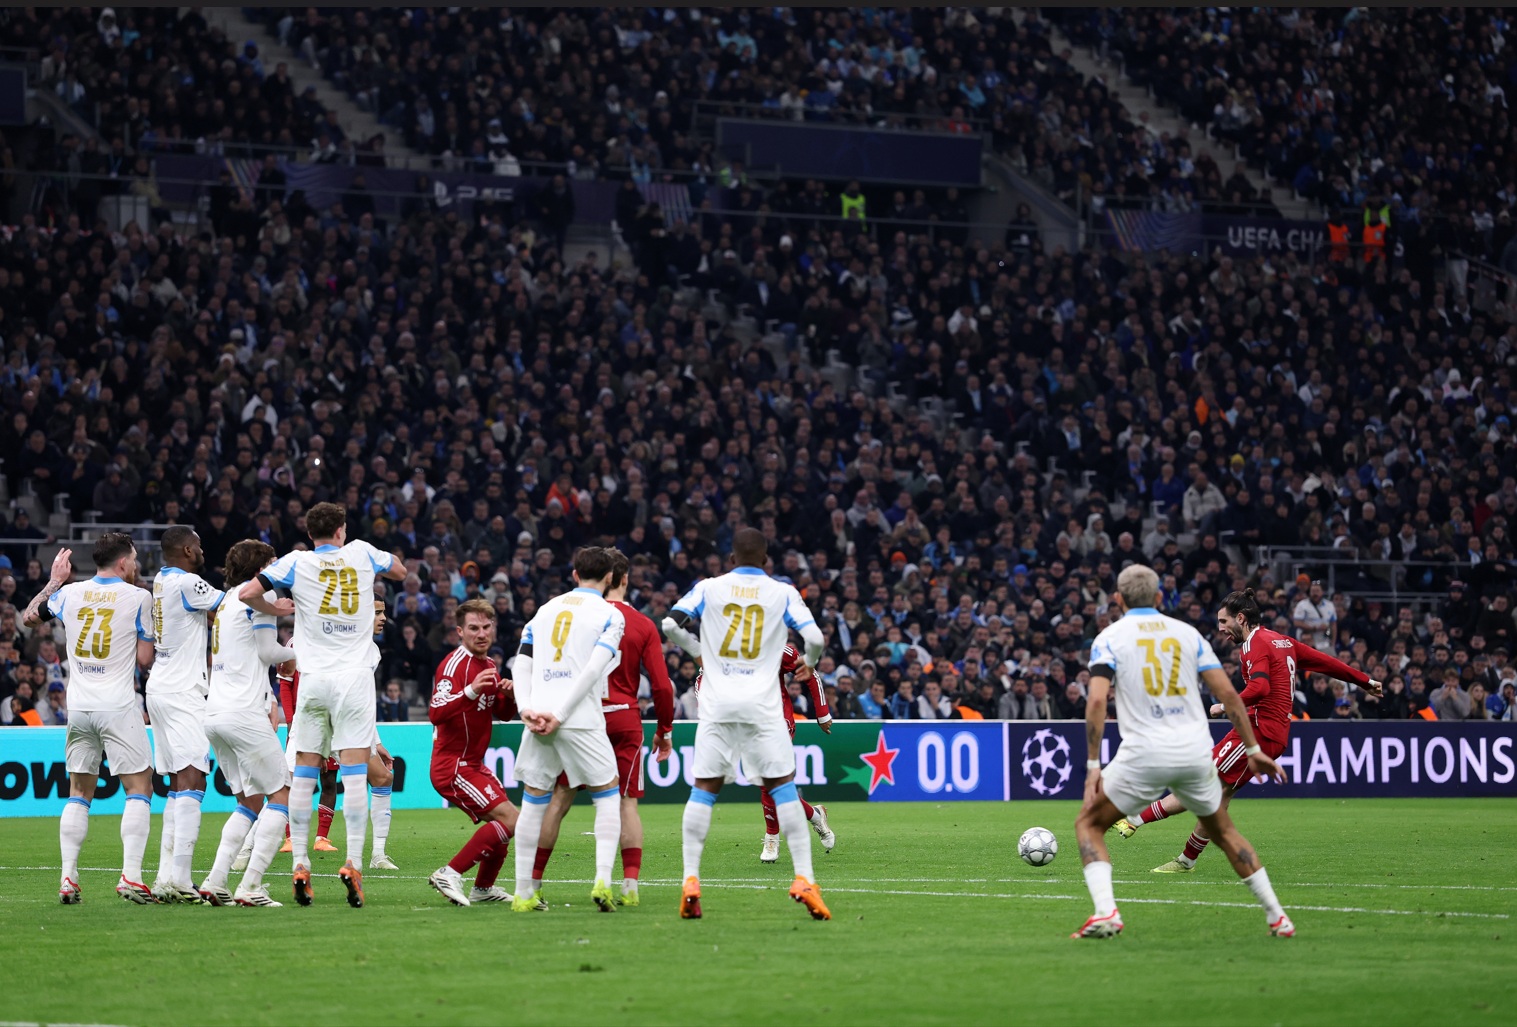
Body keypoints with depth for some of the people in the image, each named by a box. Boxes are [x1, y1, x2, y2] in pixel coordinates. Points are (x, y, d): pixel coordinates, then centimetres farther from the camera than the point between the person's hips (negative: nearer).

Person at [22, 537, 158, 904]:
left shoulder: (70, 593, 6)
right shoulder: (138, 597, -4)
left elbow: (28, 617, 24)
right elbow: (145, 658, -2)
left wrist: (54, 581, 34)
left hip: (78, 707, 4)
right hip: (119, 705, -4)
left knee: (79, 792, 13)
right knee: (139, 787, 2)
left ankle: (68, 878, 5)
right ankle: (131, 876, -10)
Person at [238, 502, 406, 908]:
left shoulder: (297, 562, 1)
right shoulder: (361, 554, 5)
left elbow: (247, 593, -6)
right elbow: (400, 570, 25)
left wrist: (276, 610, 11)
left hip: (313, 678, 0)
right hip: (356, 676, 0)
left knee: (304, 774, 5)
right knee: (355, 774, -5)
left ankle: (300, 867, 2)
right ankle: (353, 864, -14)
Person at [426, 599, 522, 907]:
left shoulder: (489, 665, 12)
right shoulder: (455, 664, -17)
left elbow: (502, 713, 20)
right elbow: (436, 714, -29)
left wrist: (509, 695, -3)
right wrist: (471, 690, -42)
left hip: (473, 764, 10)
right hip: (452, 764, -10)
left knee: (501, 824, 17)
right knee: (510, 819, -18)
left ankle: (483, 888, 33)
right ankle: (449, 874, -17)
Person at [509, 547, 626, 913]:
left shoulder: (546, 609, 18)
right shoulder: (610, 615, 3)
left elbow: (521, 664, 8)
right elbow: (593, 669, -9)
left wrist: (527, 709, -2)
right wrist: (560, 715, -11)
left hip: (538, 721, 4)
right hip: (582, 720, -4)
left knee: (533, 802, 12)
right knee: (608, 796, 10)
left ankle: (523, 893, 11)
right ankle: (602, 880, -6)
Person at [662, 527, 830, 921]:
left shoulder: (708, 588, 6)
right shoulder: (782, 593, 4)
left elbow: (671, 625, -4)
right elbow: (814, 637, -5)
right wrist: (809, 663, 18)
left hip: (717, 704, 1)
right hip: (762, 706, -1)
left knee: (704, 788, 7)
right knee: (783, 785, 4)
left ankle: (690, 881, -1)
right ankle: (803, 878, -3)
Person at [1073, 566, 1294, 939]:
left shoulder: (1110, 638, 3)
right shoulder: (1187, 633, 12)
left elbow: (1097, 700, -12)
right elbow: (1228, 693, 6)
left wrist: (1093, 765, -10)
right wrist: (1253, 749, 12)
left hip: (1144, 753, -3)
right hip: (1195, 750, 3)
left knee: (1088, 824, 13)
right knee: (1221, 829, 24)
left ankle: (1105, 912, -8)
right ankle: (1276, 915, 20)